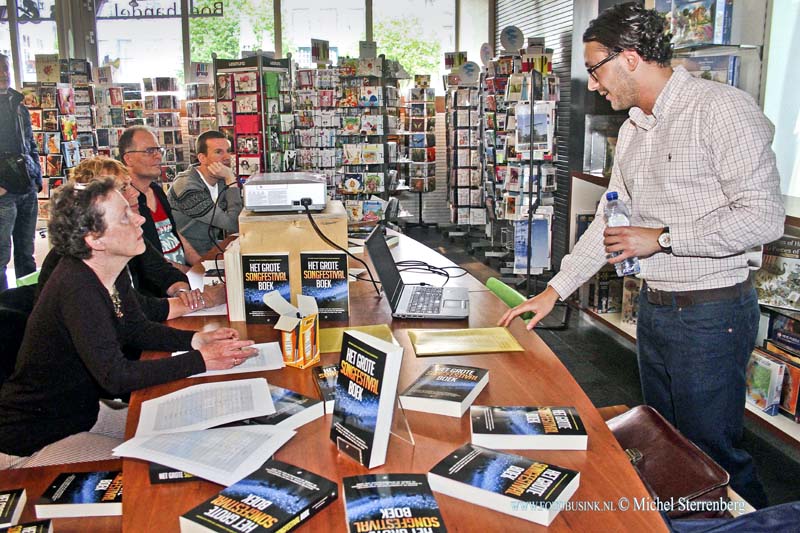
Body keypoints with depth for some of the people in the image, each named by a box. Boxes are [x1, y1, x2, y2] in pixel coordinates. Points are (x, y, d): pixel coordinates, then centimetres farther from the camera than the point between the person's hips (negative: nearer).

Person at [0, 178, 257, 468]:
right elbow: (116, 376, -34)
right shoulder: (75, 288, -31)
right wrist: (201, 361, -30)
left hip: (82, 413, 9)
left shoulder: (114, 274, -3)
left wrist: (196, 339, -8)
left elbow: (137, 329, 9)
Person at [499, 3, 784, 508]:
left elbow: (764, 218, -21)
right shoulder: (633, 129, 11)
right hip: (654, 307, 8)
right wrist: (554, 291, 12)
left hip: (711, 311, -8)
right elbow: (609, 220, 15)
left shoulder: (722, 107, -15)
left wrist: (661, 238, -17)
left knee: (712, 453, 3)